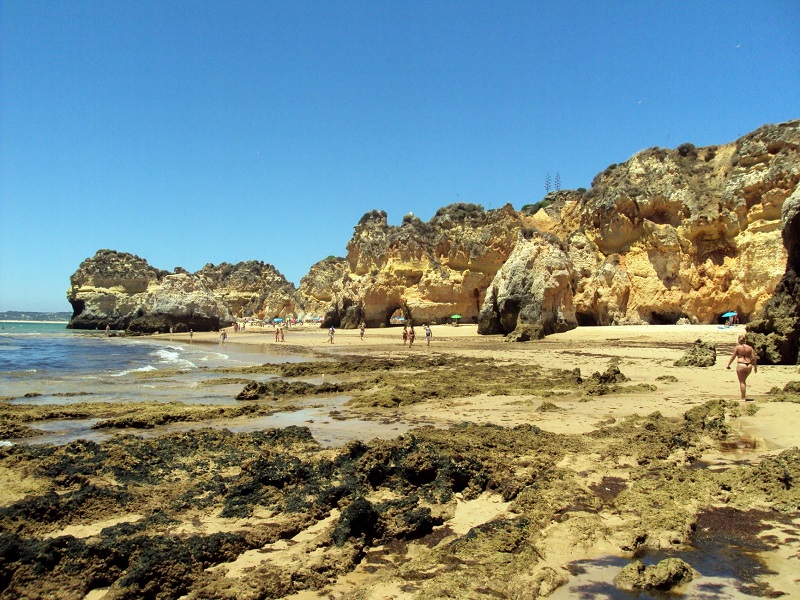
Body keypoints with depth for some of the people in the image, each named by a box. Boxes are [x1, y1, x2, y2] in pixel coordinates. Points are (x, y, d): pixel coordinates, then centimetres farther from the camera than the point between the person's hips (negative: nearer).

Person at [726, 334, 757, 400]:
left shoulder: (737, 347, -3)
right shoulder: (750, 348, 6)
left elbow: (733, 357, -2)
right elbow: (753, 358, 4)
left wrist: (728, 365, 6)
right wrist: (755, 366, 13)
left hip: (741, 365, -4)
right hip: (749, 366, 4)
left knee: (742, 382, 2)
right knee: (744, 380, 24)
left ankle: (743, 397, 2)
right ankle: (744, 395, 23)